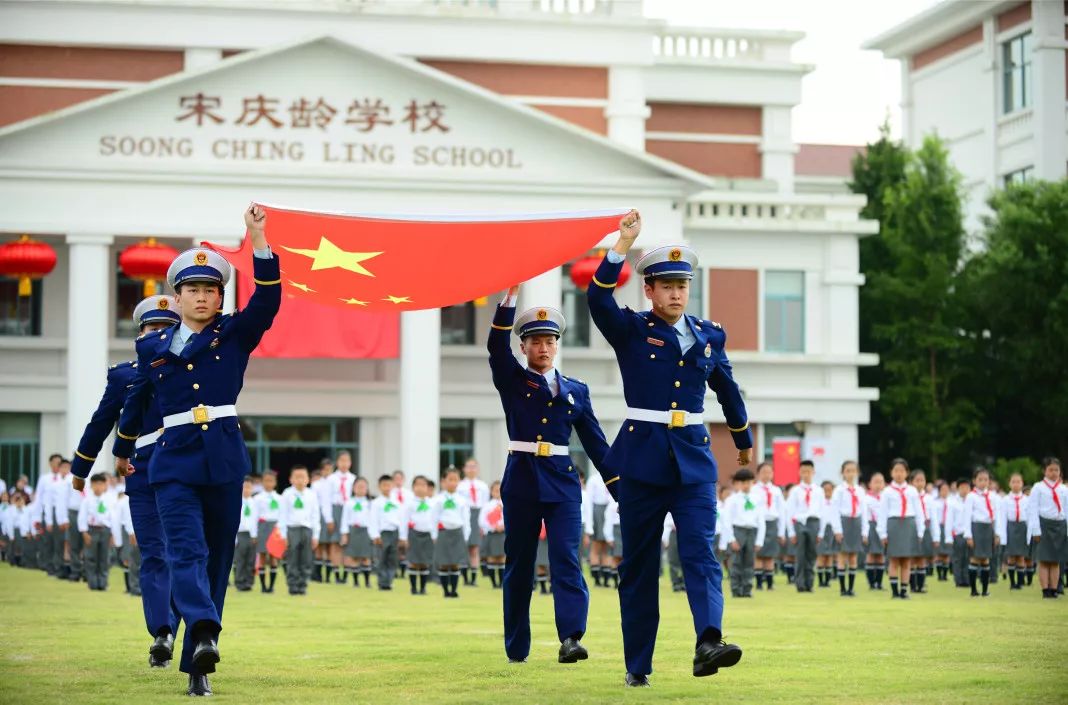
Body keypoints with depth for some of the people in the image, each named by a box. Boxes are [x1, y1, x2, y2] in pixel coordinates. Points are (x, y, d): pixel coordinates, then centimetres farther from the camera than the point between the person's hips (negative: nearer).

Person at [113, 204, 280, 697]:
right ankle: (204, 634, -41)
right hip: (174, 463, -1)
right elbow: (136, 400, 24)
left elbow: (267, 299, -11)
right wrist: (122, 449, 36)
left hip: (224, 461, 1)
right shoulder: (153, 347, 10)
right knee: (187, 552, -19)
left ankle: (196, 665, 9)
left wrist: (258, 240, -20)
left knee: (217, 560, 3)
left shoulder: (235, 335, 7)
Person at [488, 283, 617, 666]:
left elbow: (596, 443, 12)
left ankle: (571, 638, -23)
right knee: (519, 565, 6)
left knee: (566, 559, -12)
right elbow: (496, 345, -12)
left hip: (563, 483, 1)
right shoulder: (512, 382, 6)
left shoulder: (576, 390, 12)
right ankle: (516, 647, 15)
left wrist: (620, 488, 5)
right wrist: (511, 293, -22)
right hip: (521, 481, -1)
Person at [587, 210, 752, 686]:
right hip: (642, 459, -2)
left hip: (694, 461, 2)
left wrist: (744, 440, 37)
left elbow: (727, 390, 26)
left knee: (700, 552, -15)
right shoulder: (631, 331, 1)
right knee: (639, 565, 4)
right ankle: (637, 665, 13)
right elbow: (597, 296, -18)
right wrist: (624, 241, -25)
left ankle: (708, 644, -31)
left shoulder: (709, 335, 11)